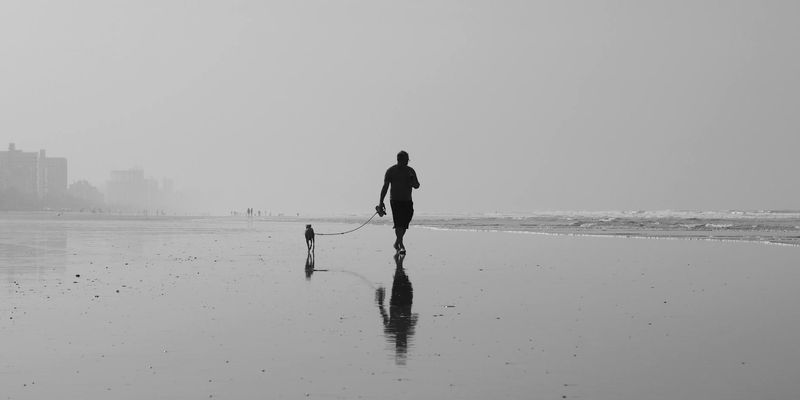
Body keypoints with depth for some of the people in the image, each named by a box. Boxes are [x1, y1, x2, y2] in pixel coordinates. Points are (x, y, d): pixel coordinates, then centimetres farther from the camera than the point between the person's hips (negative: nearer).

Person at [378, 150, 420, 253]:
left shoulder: (410, 171, 7)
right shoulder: (391, 171, -2)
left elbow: (417, 186, 6)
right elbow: (385, 187, -1)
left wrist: (412, 179, -16)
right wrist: (381, 201, -6)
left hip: (407, 201, 4)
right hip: (395, 201, -4)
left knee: (404, 223, 4)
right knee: (399, 223, -16)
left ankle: (397, 243, 24)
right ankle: (401, 245, -18)